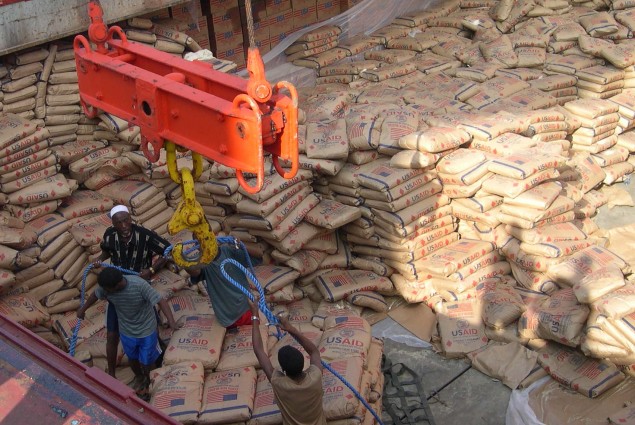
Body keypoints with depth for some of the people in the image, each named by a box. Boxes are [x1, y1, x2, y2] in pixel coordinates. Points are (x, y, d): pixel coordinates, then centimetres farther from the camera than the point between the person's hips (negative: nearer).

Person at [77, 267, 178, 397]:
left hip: (146, 329, -4)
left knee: (146, 361, 13)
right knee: (132, 358, 25)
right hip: (126, 330, 4)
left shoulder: (139, 285, -35)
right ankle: (138, 377, 55)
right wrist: (83, 309, 19)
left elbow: (160, 300, -33)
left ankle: (148, 381, 46)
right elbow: (95, 294, 2)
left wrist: (171, 320, -48)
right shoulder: (106, 286, -21)